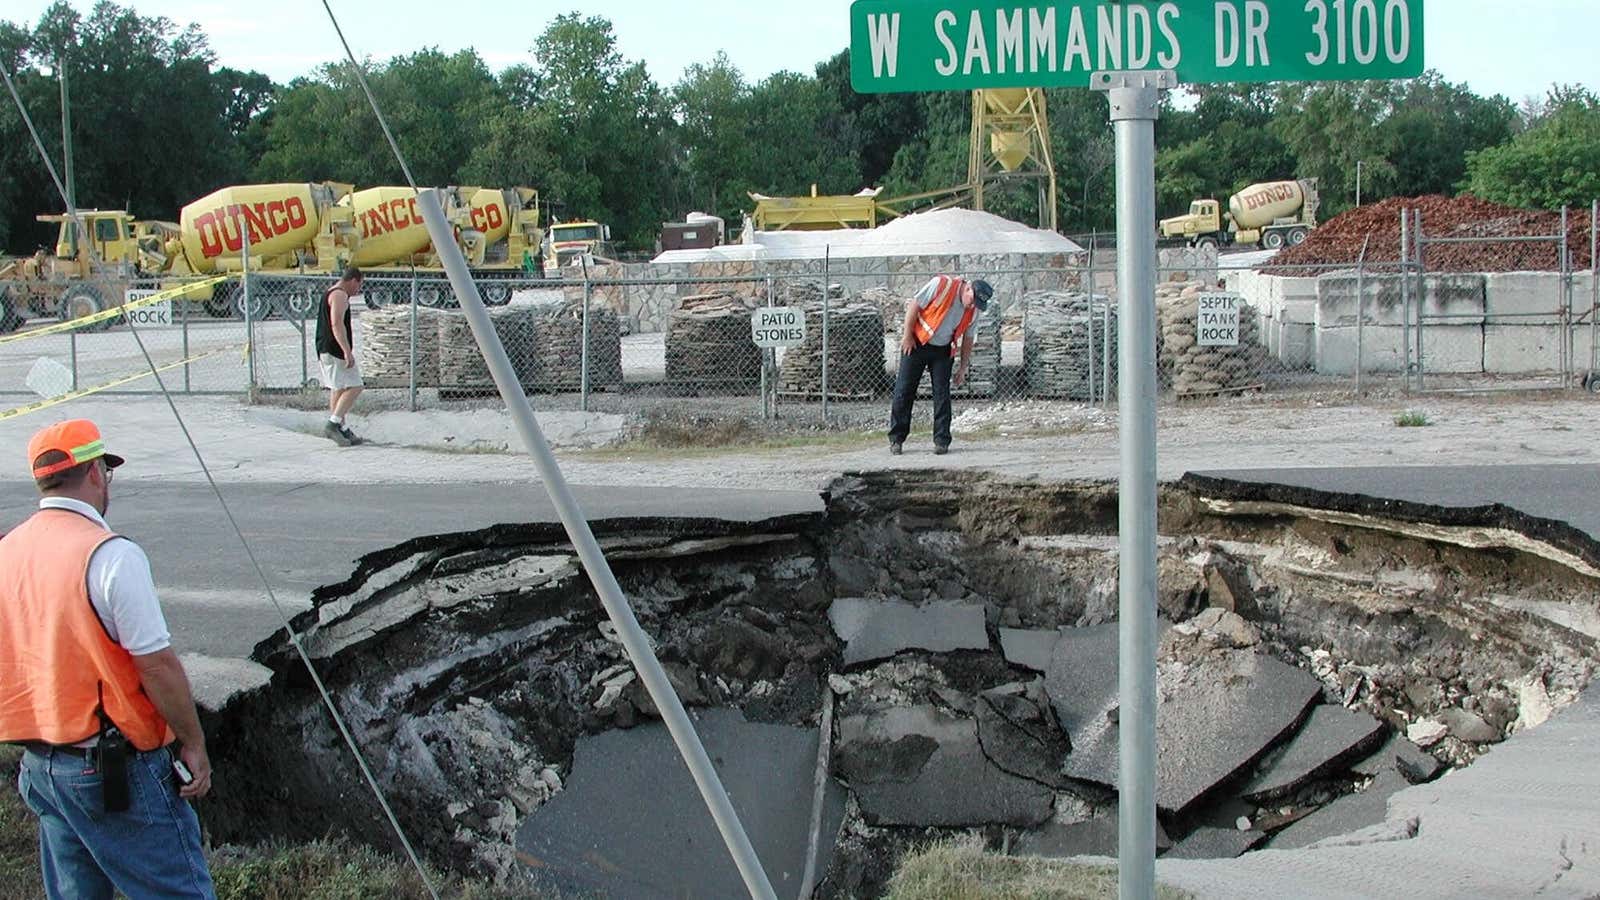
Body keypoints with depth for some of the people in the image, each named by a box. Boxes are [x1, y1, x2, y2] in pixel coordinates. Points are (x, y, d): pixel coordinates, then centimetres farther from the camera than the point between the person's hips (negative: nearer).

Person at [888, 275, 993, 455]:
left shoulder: (973, 310, -4)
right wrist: (907, 336, -15)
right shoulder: (941, 284, -20)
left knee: (942, 393, -2)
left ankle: (942, 440, 3)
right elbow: (914, 305, -16)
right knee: (904, 390, -2)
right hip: (916, 344, -4)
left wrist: (963, 368, 7)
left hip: (943, 350, 4)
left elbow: (967, 338, 7)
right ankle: (896, 438, 6)